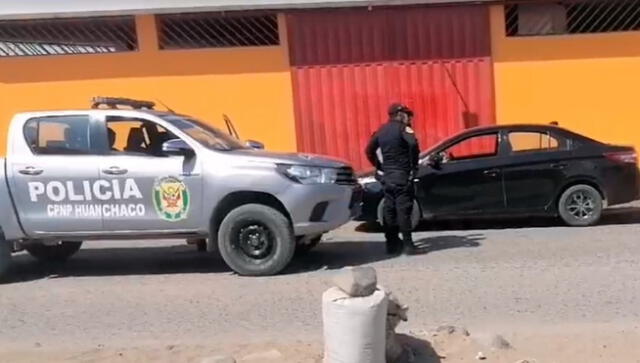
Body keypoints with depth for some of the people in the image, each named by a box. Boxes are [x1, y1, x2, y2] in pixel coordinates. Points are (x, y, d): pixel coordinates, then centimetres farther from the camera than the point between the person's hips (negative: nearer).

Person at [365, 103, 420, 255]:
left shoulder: (381, 130, 14)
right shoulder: (403, 128, -7)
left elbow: (369, 150, 18)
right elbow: (413, 143, -25)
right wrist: (414, 164, -14)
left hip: (387, 176, 6)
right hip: (402, 175, -6)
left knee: (389, 209, 9)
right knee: (403, 209, -5)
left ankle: (392, 243, 13)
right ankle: (407, 244, -5)